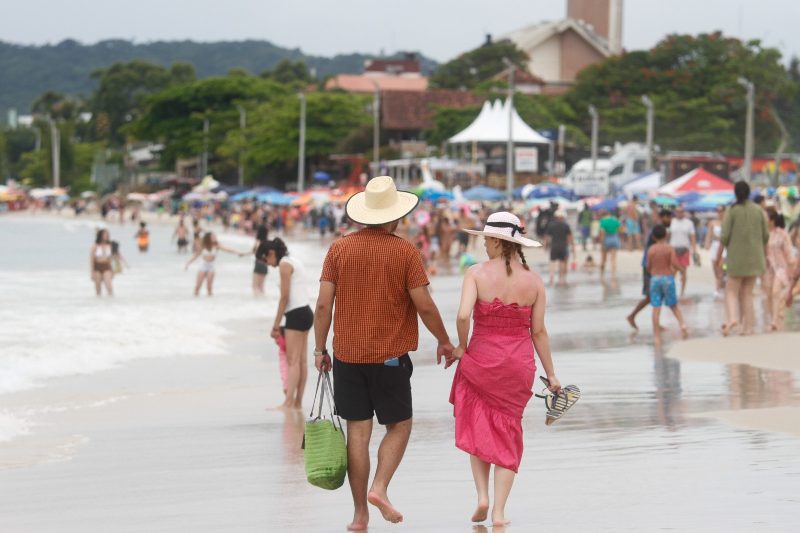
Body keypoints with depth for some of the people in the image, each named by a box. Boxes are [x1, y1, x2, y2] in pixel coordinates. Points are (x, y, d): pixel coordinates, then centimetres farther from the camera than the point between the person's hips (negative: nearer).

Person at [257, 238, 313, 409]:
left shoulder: (284, 264, -11)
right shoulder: (295, 261, 16)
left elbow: (285, 297, -15)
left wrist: (276, 325, -11)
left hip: (296, 314, -10)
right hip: (305, 312, 10)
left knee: (293, 360, -11)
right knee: (302, 360, 9)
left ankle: (289, 403, -13)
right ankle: (297, 402, 10)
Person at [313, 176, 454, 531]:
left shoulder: (339, 249, 0)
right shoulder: (404, 251, -8)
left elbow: (324, 304, -2)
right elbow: (424, 306, -8)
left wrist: (319, 349, 8)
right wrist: (444, 341, 7)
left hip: (347, 355, 3)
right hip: (390, 356, -3)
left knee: (357, 432, 6)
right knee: (399, 426, 13)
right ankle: (379, 488, -7)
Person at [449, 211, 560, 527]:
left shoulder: (477, 273, -10)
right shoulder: (534, 281, -1)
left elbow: (463, 315, -22)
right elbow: (538, 331, 1)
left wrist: (461, 347, -3)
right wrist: (551, 374, 9)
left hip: (481, 359, -2)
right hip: (520, 365, 2)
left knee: (478, 429, 19)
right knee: (508, 436, 12)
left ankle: (482, 497, 7)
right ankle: (499, 511, 9)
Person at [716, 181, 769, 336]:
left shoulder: (732, 211, -7)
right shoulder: (759, 211, 3)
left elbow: (725, 236, -10)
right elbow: (766, 235, 6)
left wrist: (718, 255, 1)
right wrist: (764, 255, 19)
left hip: (737, 257, -3)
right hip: (755, 258, 3)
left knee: (732, 290, 5)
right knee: (747, 292, 11)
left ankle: (732, 317, -20)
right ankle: (748, 326, 6)